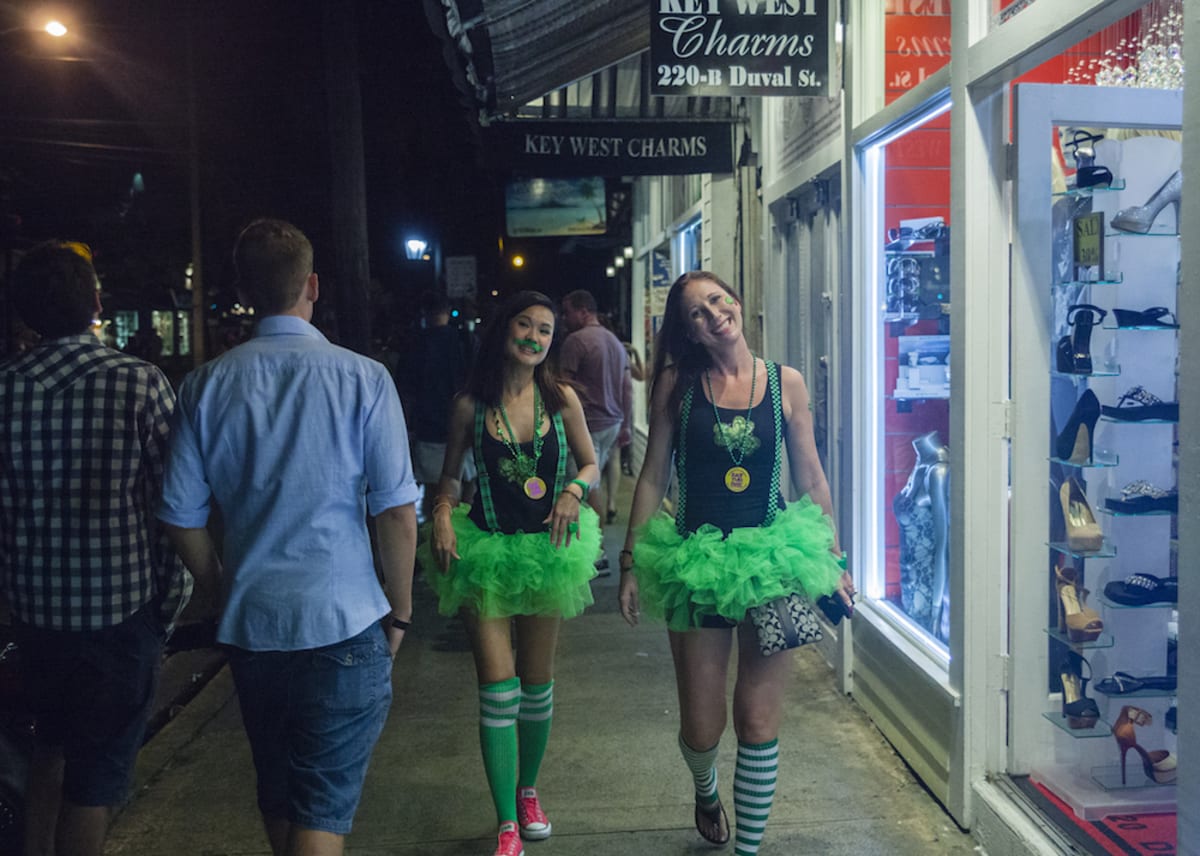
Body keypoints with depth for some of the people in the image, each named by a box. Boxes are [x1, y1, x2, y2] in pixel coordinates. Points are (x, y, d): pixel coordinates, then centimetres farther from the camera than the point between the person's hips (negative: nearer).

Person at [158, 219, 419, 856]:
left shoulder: (206, 385, -1)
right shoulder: (363, 379, -10)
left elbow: (182, 517, 2)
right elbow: (396, 512, -12)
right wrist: (400, 611, 1)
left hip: (249, 627, 4)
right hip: (344, 624, -4)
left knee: (276, 795, 22)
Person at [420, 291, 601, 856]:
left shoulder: (561, 399, -1)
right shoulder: (471, 405, -4)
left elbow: (590, 464, 9)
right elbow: (450, 474, 8)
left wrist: (574, 491, -11)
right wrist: (442, 514, -10)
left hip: (546, 551, 2)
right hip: (486, 553, -2)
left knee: (537, 685, 13)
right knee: (498, 689, -6)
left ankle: (528, 792, 36)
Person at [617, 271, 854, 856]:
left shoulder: (785, 384, 2)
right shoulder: (677, 384, 0)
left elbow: (811, 479, 7)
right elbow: (653, 477, 2)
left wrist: (834, 561, 6)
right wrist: (630, 563, 0)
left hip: (771, 564, 0)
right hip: (697, 563, 0)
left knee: (759, 722, 3)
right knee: (702, 727, 7)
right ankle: (706, 792, 43)